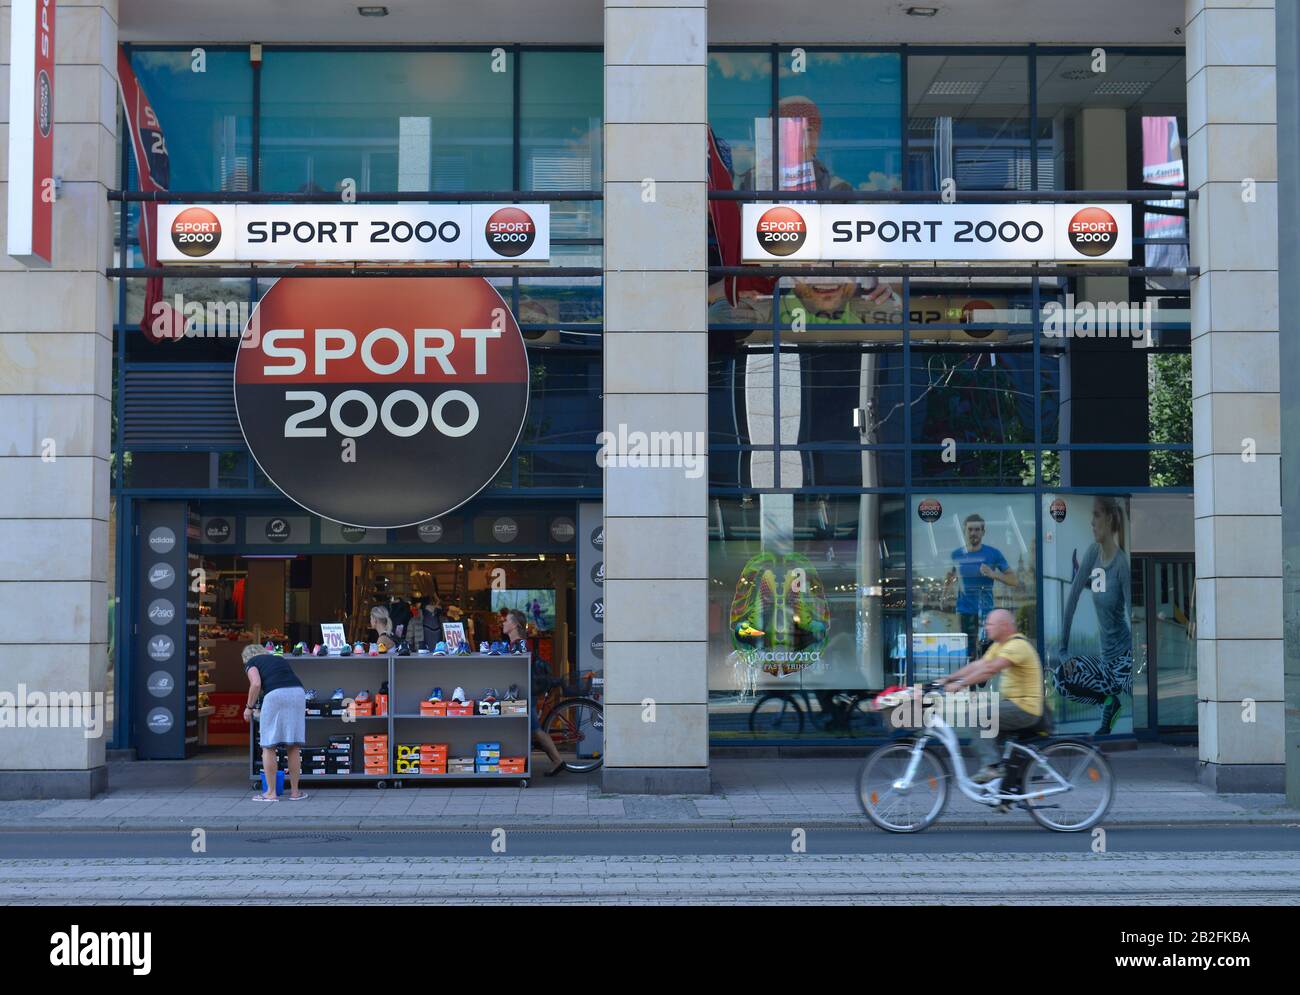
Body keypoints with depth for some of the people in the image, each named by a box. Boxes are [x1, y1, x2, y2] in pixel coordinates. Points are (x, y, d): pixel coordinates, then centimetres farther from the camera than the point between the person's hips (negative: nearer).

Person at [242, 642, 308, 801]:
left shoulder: (251, 663, 17)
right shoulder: (280, 659, 33)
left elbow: (256, 684, -2)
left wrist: (249, 707, 9)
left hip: (275, 695, -5)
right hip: (298, 693, 5)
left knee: (268, 747, 5)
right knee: (294, 747, 10)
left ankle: (271, 792, 7)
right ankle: (295, 791, 14)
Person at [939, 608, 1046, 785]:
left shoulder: (1017, 645, -16)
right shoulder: (999, 645, 16)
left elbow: (989, 669, -28)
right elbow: (978, 665, 11)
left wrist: (960, 684, -30)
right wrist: (948, 679, 2)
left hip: (1024, 708, -10)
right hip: (1012, 704, 10)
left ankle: (990, 766, -22)